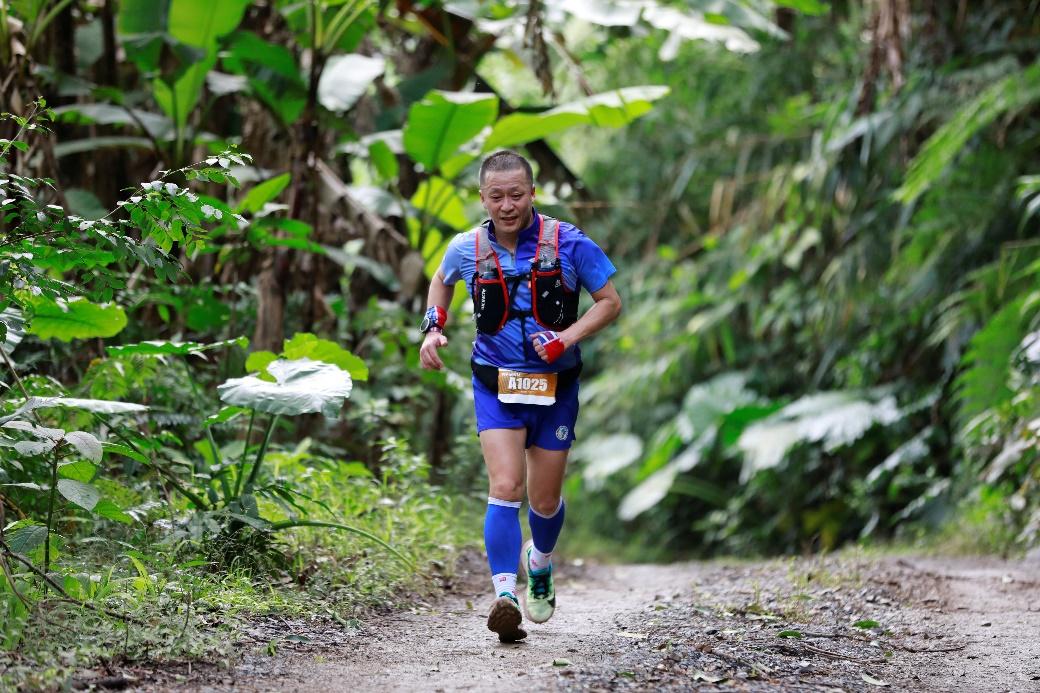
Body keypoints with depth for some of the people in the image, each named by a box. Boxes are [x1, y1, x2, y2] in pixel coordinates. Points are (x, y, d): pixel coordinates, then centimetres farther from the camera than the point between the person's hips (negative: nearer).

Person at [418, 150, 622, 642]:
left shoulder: (567, 243, -12)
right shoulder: (467, 249, -5)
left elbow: (610, 301, -3)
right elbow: (441, 280, 19)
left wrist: (567, 337, -18)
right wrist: (433, 329, 5)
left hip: (555, 386, 0)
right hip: (496, 384, 0)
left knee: (545, 500, 11)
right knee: (505, 488, -19)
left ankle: (539, 562, 44)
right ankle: (505, 597, -25)